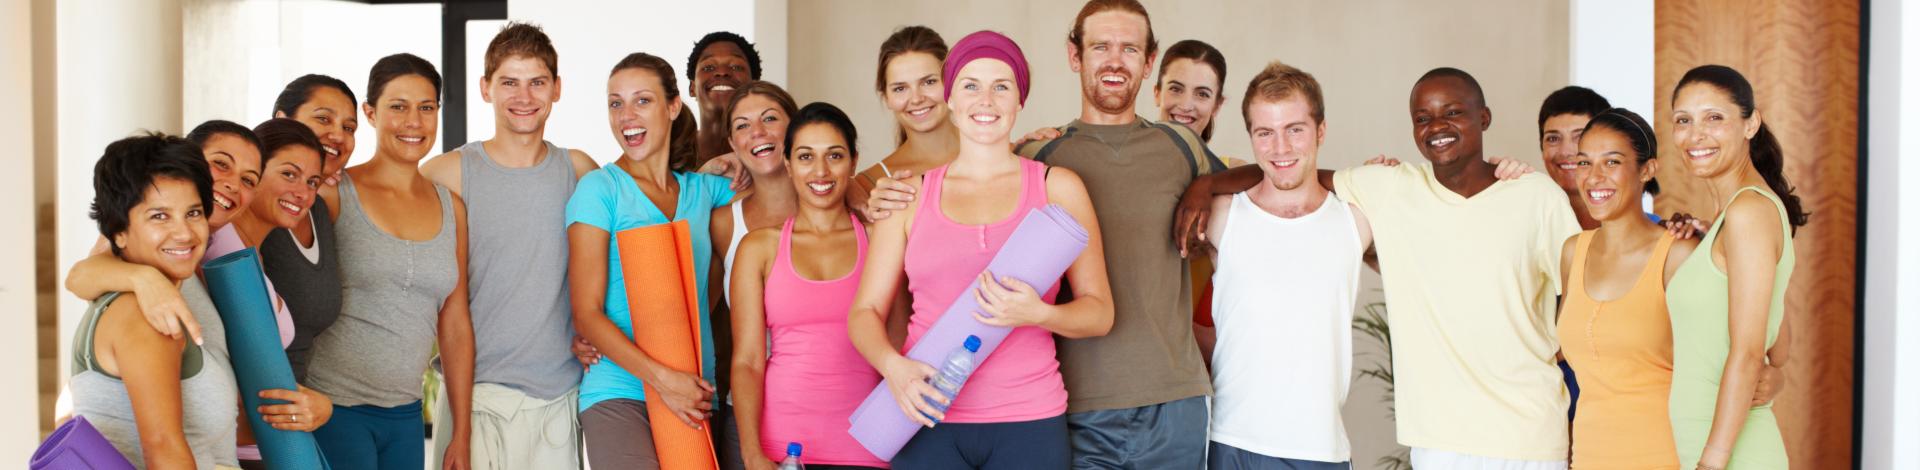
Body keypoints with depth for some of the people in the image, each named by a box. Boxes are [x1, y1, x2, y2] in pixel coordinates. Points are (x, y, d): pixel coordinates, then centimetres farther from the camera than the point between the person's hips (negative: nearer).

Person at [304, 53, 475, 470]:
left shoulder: (450, 207, 9)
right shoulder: (333, 193, -5)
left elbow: (455, 324, 11)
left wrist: (462, 435, 10)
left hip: (406, 416, 4)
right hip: (333, 407, -4)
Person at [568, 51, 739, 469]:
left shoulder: (702, 189, 11)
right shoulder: (600, 188, -1)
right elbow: (586, 313, -5)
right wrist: (663, 378, -15)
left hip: (695, 399, 4)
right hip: (618, 394, -4)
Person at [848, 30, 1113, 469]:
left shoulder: (1058, 187, 4)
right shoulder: (909, 195, 7)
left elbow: (1099, 312, 3)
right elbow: (865, 312, 7)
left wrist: (1038, 314, -17)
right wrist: (894, 366, -14)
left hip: (1028, 420, 0)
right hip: (929, 418, 1)